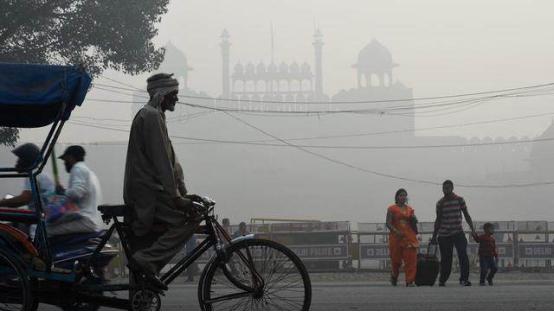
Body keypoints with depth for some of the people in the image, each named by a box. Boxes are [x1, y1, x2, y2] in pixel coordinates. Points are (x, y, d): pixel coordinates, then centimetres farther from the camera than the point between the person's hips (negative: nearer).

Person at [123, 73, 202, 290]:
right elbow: (161, 160, -18)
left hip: (141, 194, 11)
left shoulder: (153, 115, 24)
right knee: (190, 217, -16)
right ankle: (146, 261, -20)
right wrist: (175, 196, -21)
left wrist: (183, 193, 19)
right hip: (148, 190, -11)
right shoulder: (151, 116, -10)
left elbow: (170, 160, 23)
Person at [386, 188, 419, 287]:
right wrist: (396, 231, -21)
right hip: (396, 237, -3)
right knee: (396, 260, 2)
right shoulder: (392, 209, 2)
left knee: (411, 259, -10)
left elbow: (415, 221, 21)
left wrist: (413, 218, -4)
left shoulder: (410, 209, 15)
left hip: (409, 237, 3)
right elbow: (388, 223, -6)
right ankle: (394, 276, 31)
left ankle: (410, 281, -11)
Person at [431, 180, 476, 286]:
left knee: (463, 255, -17)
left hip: (458, 233, -1)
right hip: (444, 234, 1)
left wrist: (472, 229, -3)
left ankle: (464, 279, -17)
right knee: (446, 258, 2)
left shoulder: (459, 200, 3)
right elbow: (438, 220, 12)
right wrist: (434, 236, 11)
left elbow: (466, 215, 6)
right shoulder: (440, 203, 6)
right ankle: (442, 280, 15)